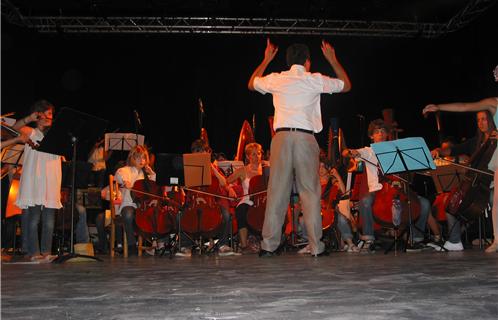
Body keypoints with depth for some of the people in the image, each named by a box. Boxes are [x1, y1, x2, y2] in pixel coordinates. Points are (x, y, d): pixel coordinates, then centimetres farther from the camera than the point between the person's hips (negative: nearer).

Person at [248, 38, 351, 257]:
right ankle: (316, 247, 4)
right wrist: (332, 59, 30)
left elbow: (251, 84, 30)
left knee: (277, 192, 4)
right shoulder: (315, 80, 6)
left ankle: (269, 245, 7)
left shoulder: (276, 79, 10)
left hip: (281, 137, 2)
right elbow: (346, 85, 22)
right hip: (306, 138, -1)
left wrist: (266, 60, 38)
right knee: (310, 193, 2)